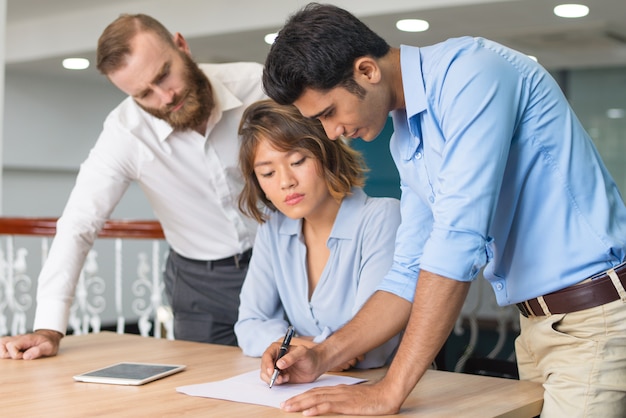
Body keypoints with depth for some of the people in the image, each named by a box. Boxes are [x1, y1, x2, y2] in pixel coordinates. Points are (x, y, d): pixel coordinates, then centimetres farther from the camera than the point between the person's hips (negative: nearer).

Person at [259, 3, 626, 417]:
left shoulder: (471, 71, -18)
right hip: (537, 324, 8)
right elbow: (411, 272, 14)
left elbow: (457, 241, -26)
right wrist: (323, 356, 3)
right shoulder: (405, 142, 10)